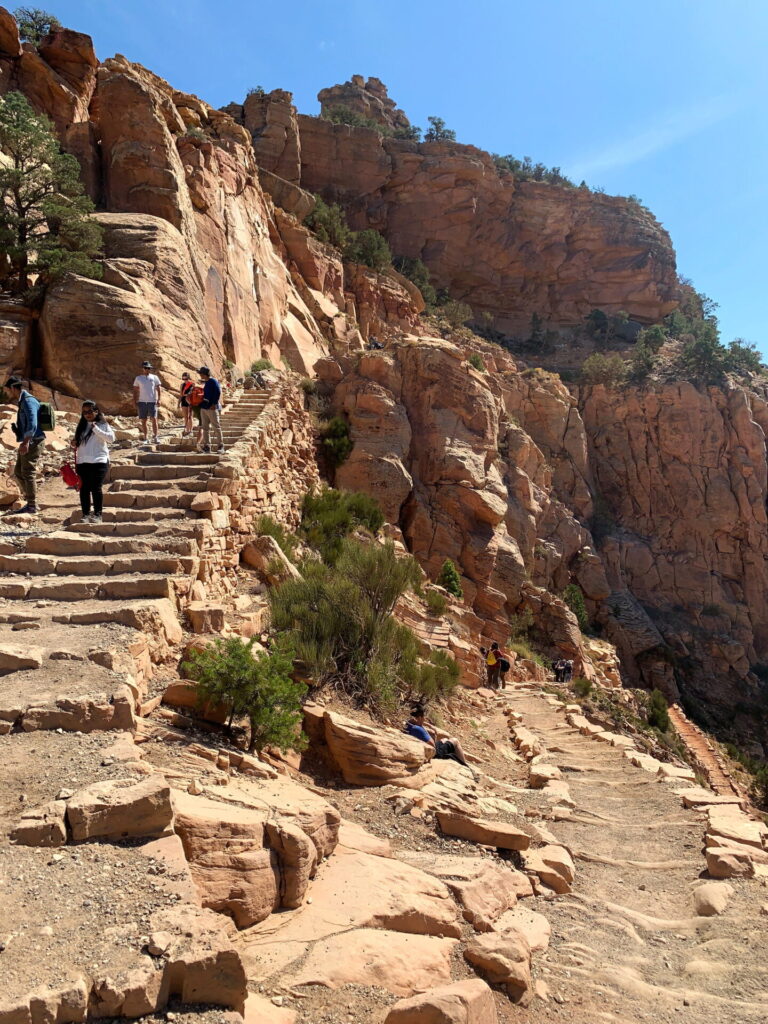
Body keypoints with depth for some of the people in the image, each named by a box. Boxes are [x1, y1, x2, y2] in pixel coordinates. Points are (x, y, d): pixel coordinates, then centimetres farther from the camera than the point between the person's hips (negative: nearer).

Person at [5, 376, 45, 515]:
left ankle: (32, 506, -4)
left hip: (33, 442, -10)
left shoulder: (28, 401, -13)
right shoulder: (22, 401, 18)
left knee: (28, 473, -8)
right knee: (18, 471, 14)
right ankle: (29, 501, 19)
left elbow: (32, 423, -25)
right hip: (27, 442, 10)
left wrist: (26, 442, -30)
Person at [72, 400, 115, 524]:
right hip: (82, 462, 4)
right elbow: (78, 443, 24)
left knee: (96, 488, -7)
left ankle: (97, 514, 2)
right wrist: (74, 444, 1)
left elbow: (111, 437, -13)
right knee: (84, 488, 4)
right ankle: (86, 514, 11)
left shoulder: (103, 425, 3)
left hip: (99, 462, -4)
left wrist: (95, 428, -16)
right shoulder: (81, 426, 15)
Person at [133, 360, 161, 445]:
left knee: (154, 419, -9)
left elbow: (159, 389, 7)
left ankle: (155, 437, -4)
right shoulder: (138, 378, 9)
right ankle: (145, 438, 8)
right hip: (142, 402, 1)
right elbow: (135, 391, 10)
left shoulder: (154, 377, 8)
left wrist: (159, 399, -5)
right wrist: (135, 402, 3)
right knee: (143, 421, 3)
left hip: (152, 401, -1)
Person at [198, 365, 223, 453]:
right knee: (205, 428, 8)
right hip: (203, 408, 9)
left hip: (212, 408, -9)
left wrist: (214, 404, -19)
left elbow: (218, 393, -17)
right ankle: (206, 446, 12)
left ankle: (220, 445, 1)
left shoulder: (213, 381, -10)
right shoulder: (204, 382, 16)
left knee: (216, 427, -4)